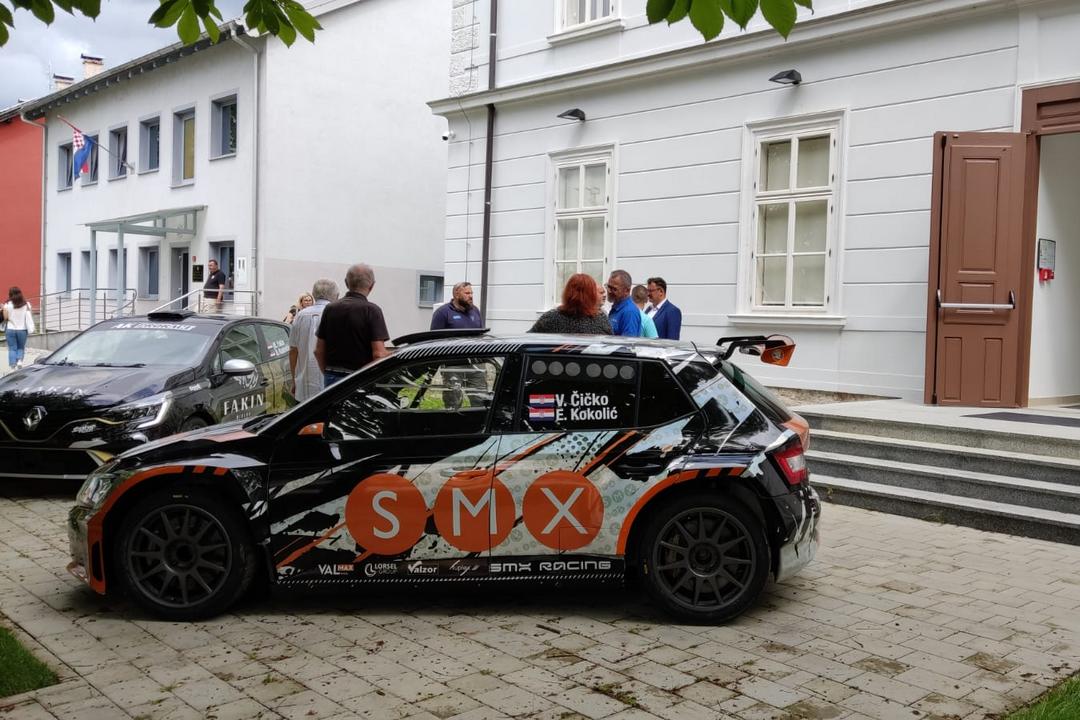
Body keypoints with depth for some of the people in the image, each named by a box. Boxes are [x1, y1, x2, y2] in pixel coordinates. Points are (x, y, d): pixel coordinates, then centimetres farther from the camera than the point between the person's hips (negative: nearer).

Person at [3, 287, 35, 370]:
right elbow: (30, 317, -3)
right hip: (22, 330, 1)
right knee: (21, 348, 16)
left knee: (12, 349, 6)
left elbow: (5, 318, -5)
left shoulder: (7, 305, -8)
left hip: (10, 329, -1)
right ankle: (20, 361, -5)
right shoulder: (26, 305, -3)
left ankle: (13, 366, 0)